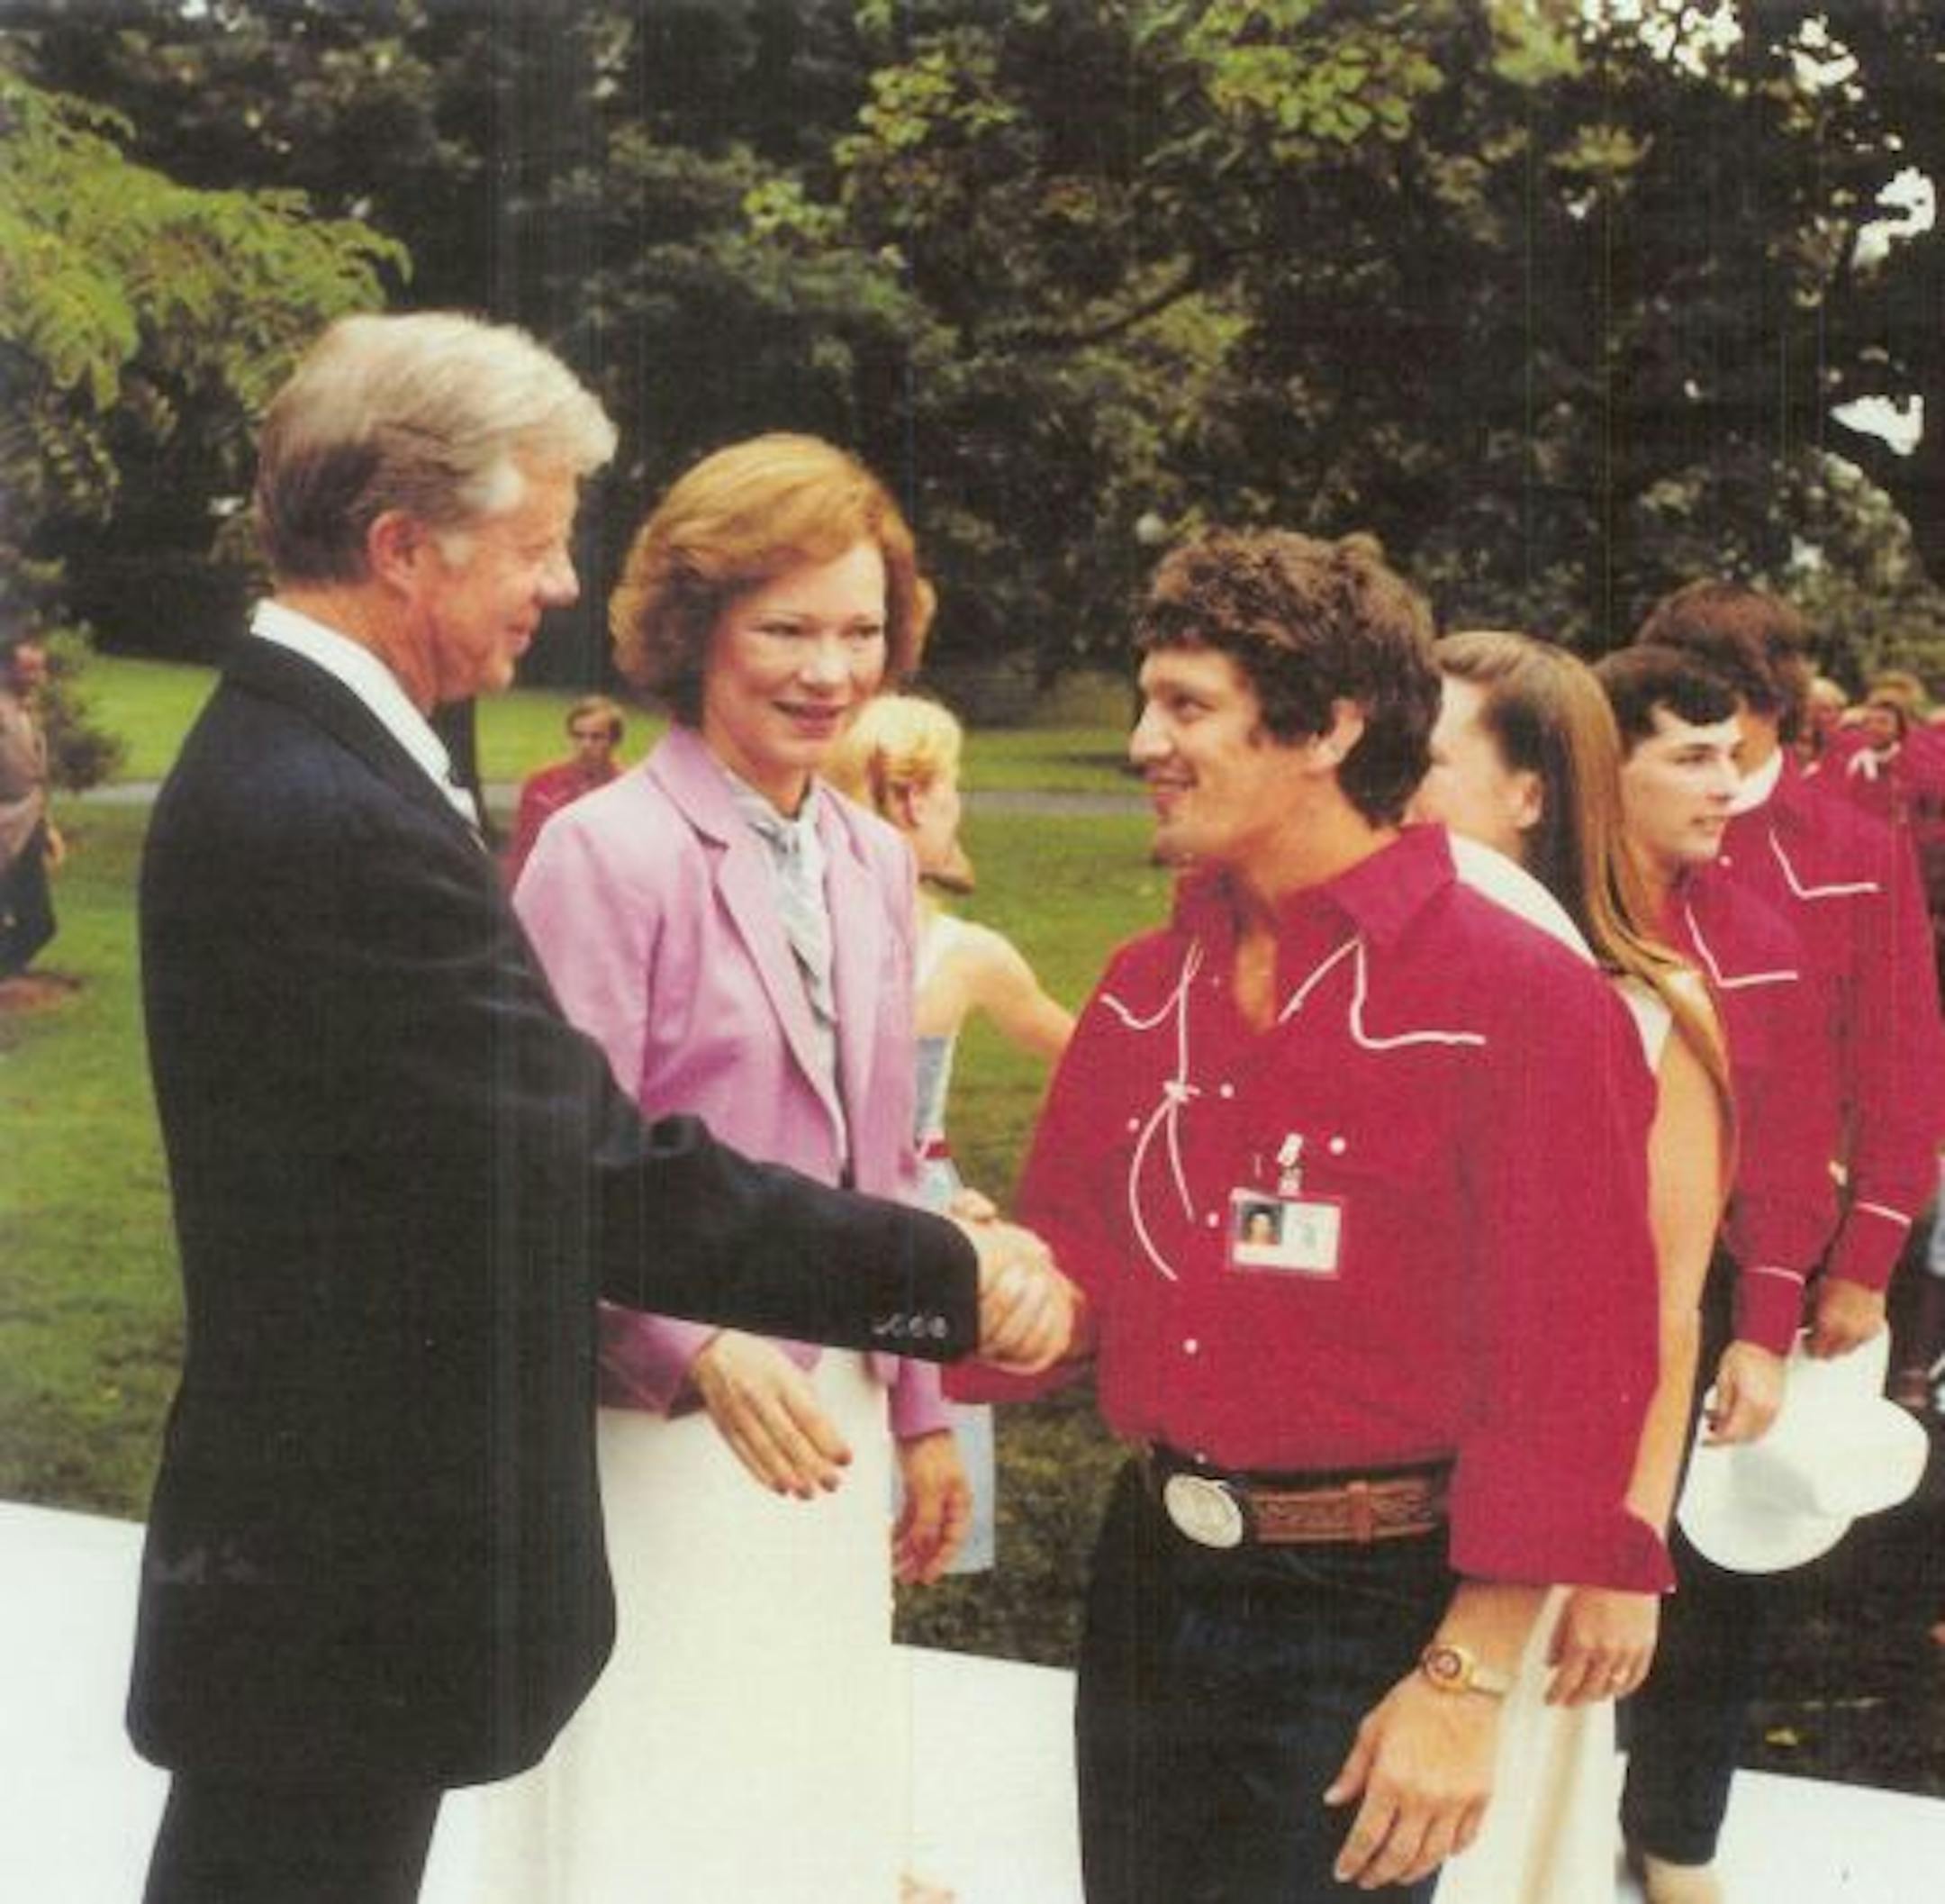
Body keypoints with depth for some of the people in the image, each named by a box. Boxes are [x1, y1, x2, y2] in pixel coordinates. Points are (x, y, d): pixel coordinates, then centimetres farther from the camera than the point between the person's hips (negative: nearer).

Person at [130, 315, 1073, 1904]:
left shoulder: (278, 758, 8)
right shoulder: (337, 824, -25)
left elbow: (538, 1158, 10)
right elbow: (611, 1185, -24)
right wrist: (954, 1277, -14)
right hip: (349, 1595, -10)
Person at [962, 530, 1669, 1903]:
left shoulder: (1525, 1001, -15)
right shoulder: (1147, 992, 6)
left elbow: (1569, 1373, -16)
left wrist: (1470, 1684, -16)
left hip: (1370, 1615, -6)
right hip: (1151, 1572, 6)